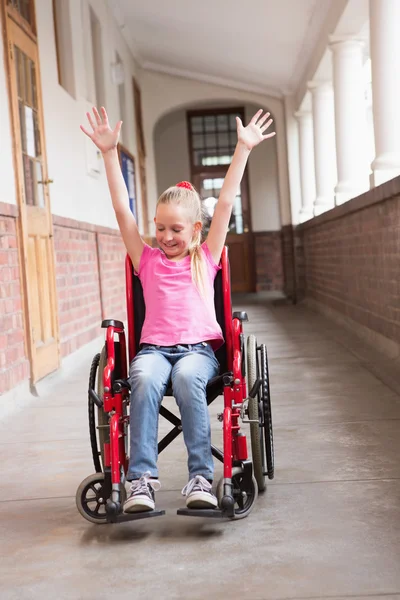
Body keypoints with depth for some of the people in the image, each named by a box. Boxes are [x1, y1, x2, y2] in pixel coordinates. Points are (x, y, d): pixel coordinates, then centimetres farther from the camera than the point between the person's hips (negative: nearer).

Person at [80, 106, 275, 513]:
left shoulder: (206, 258, 15)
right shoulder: (147, 259, 17)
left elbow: (225, 204, 11)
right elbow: (122, 210, 11)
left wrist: (243, 148, 9)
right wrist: (109, 153, 6)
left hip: (199, 347, 0)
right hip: (154, 347, 1)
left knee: (186, 377, -35)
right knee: (145, 379, -34)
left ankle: (200, 477, -34)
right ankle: (142, 479, -36)